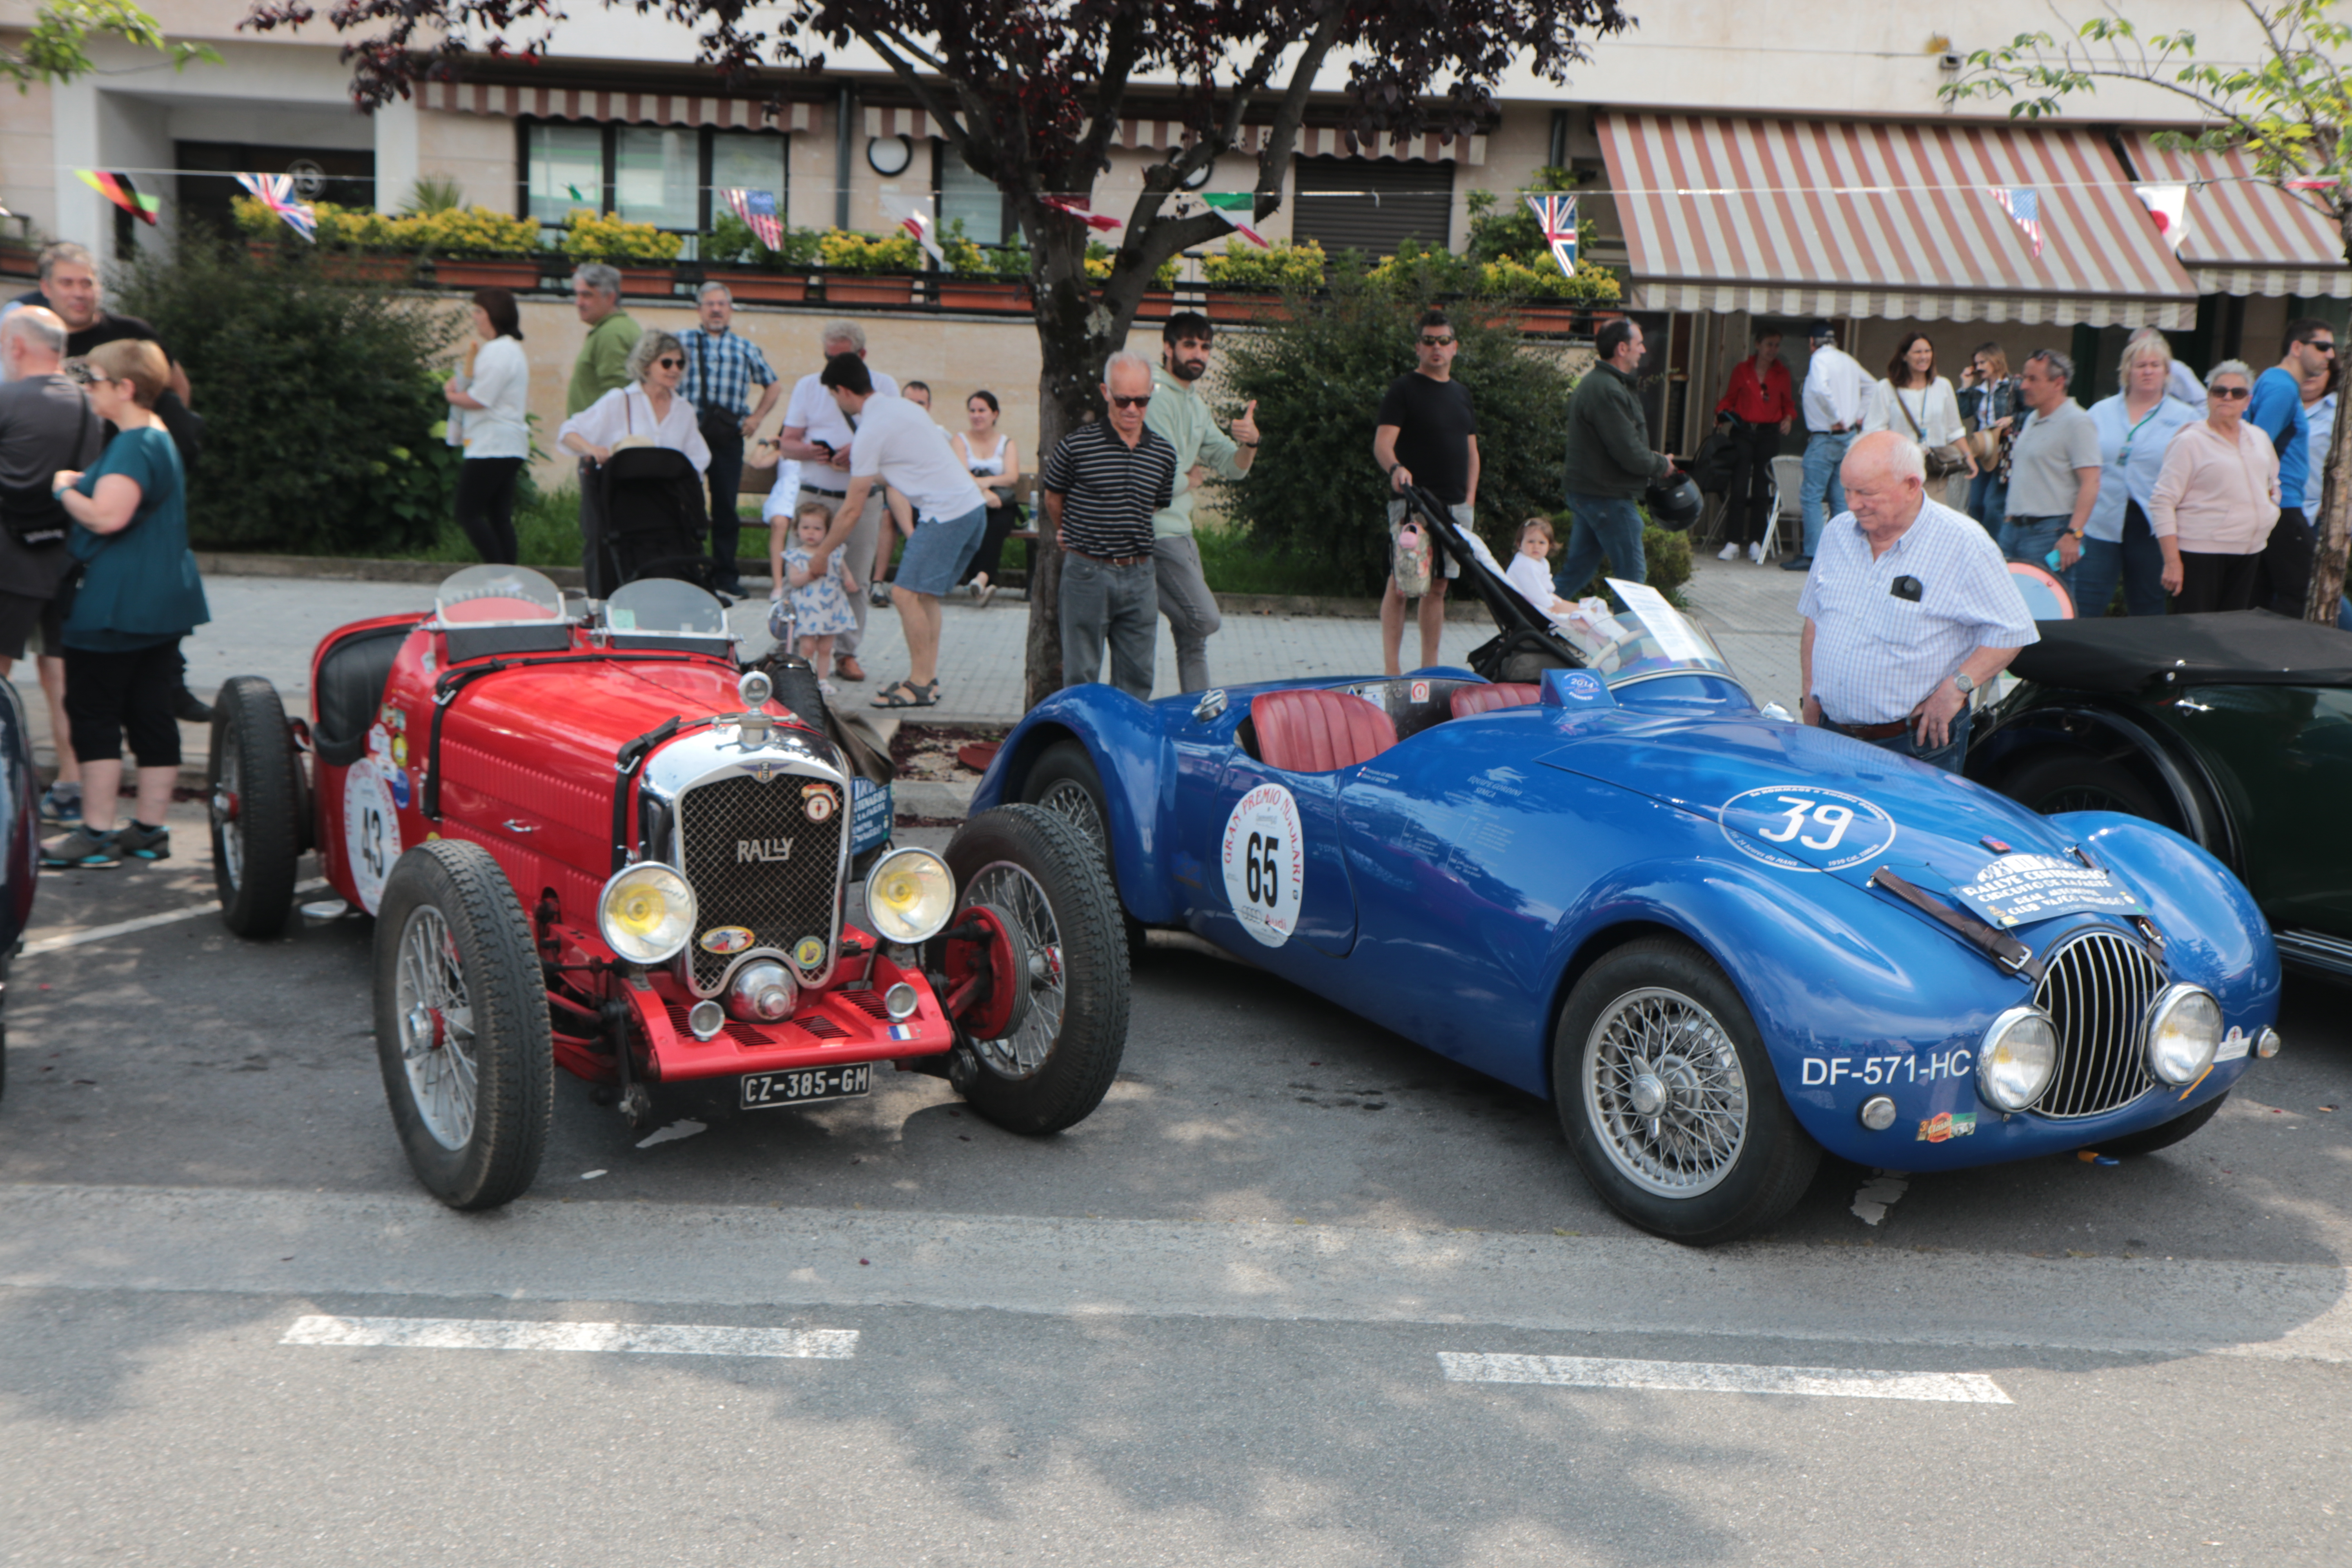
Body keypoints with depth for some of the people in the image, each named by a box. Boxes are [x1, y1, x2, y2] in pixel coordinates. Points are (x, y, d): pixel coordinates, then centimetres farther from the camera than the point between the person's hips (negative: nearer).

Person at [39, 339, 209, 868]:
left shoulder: (134, 446, -16)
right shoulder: (159, 439, 16)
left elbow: (106, 515, -27)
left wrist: (64, 488, -11)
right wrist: (78, 482, 13)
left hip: (118, 605, -10)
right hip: (164, 601, 10)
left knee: (94, 714, -3)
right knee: (151, 713, 10)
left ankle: (97, 834, -1)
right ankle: (150, 830, 14)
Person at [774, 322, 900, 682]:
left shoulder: (884, 387, 7)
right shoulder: (808, 386, 10)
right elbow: (787, 443, 7)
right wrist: (809, 451, -16)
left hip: (863, 497, 0)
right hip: (814, 495, 0)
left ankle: (847, 653, 11)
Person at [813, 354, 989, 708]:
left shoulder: (871, 432, -11)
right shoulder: (900, 404, 15)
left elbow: (852, 511, -7)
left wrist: (821, 554, 4)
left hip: (946, 514, -9)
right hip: (973, 505, 9)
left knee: (907, 593, -6)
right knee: (923, 593, 14)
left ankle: (921, 685, -3)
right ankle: (928, 678, 15)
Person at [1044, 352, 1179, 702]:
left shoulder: (1163, 453, 4)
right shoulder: (1078, 445, -8)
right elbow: (1053, 497, 9)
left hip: (1140, 577, 4)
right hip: (1088, 572, -3)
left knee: (1137, 677, 8)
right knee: (1081, 677, 4)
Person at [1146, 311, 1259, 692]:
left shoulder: (1197, 405, 16)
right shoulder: (1155, 396, -14)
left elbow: (1232, 467, 14)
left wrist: (1250, 443, -8)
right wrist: (1191, 479, 0)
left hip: (1180, 532, 10)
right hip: (1158, 530, -10)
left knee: (1193, 637, 13)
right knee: (1205, 620, -17)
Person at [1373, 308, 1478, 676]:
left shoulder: (1461, 393, 19)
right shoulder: (1403, 389, -1)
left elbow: (1471, 451, 21)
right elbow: (1382, 442, -12)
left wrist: (1470, 498, 10)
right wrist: (1395, 468, -33)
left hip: (1455, 506, 6)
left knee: (1437, 588, 8)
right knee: (1400, 586, -9)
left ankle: (1429, 668, 14)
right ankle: (1391, 669, -6)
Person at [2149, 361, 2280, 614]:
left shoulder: (2260, 439, 14)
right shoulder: (2190, 441, -6)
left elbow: (2273, 484, 33)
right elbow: (2162, 503, -12)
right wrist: (2172, 561, -17)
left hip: (2250, 552, 6)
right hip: (2201, 553, -6)